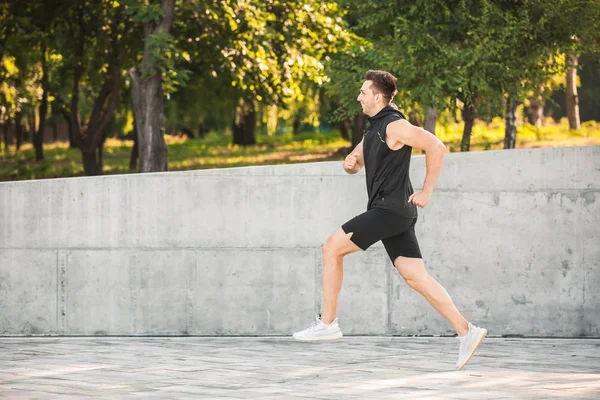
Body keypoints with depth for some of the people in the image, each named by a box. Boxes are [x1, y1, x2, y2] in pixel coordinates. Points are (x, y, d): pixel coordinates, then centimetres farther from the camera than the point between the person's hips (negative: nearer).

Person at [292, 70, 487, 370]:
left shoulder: (394, 126, -11)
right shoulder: (374, 129, 20)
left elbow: (436, 147, -18)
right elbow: (354, 164, 29)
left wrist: (426, 192, -15)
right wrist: (350, 162, 4)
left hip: (391, 208, -10)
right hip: (388, 212, 10)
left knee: (332, 248, -5)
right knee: (416, 278, 2)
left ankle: (327, 323, -1)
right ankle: (466, 332, -4)